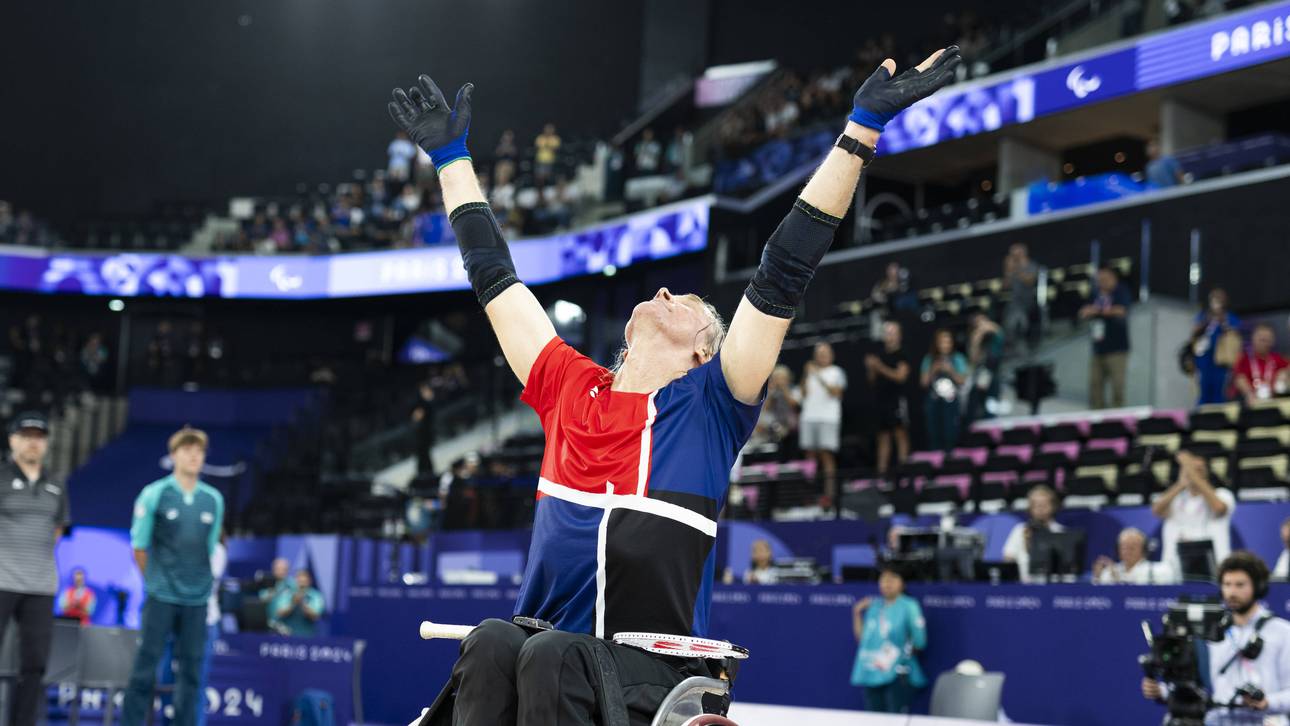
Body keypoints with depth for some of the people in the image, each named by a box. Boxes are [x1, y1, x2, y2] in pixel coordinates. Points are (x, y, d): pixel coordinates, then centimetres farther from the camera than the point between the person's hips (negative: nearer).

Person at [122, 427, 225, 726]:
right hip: (161, 597, -3)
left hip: (197, 598, 3)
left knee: (191, 667, 5)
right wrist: (156, 580, 9)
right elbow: (139, 546, 4)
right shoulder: (154, 494, -2)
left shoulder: (214, 499, 5)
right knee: (146, 663, -2)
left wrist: (197, 579, 9)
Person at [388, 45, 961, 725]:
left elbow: (785, 272, 0)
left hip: (653, 671, -2)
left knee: (551, 655, -33)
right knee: (492, 643, -31)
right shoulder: (570, 388, 13)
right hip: (549, 648, 3)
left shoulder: (710, 406, 5)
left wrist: (860, 130, -3)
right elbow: (494, 274, 23)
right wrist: (450, 156, 32)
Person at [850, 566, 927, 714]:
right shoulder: (874, 606, 13)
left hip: (897, 675, -5)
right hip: (870, 675, 5)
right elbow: (862, 637, 14)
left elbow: (919, 642, -4)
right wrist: (857, 613, 10)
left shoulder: (909, 606, -3)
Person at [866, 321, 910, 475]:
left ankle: (902, 465, -8)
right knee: (883, 437, 7)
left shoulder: (902, 355, -1)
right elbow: (873, 381, 18)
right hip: (881, 400, 6)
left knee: (900, 434, -7)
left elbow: (900, 376, -13)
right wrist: (871, 369, -3)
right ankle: (881, 469, 7)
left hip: (897, 399, -6)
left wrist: (880, 367, -15)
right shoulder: (880, 355, 14)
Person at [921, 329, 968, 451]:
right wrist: (933, 371, -10)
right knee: (934, 432, -2)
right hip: (933, 401, 1)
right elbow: (924, 382, 4)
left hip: (951, 401, -1)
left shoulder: (958, 359, 3)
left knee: (950, 433, -6)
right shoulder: (929, 360, 6)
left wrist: (951, 371, -13)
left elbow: (962, 380, 0)